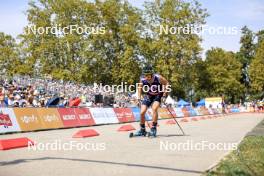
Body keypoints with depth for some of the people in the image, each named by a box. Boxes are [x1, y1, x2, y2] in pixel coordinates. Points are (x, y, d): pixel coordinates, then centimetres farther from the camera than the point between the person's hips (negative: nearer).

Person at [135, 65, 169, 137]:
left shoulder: (158, 78, -29)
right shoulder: (142, 79, -21)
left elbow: (166, 83, -11)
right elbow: (140, 87, 1)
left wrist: (164, 95, -15)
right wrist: (139, 98, -3)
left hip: (158, 96, -3)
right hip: (148, 96, 3)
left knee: (154, 108, -28)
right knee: (142, 112, -8)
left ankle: (153, 129, -15)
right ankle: (142, 130, 13)